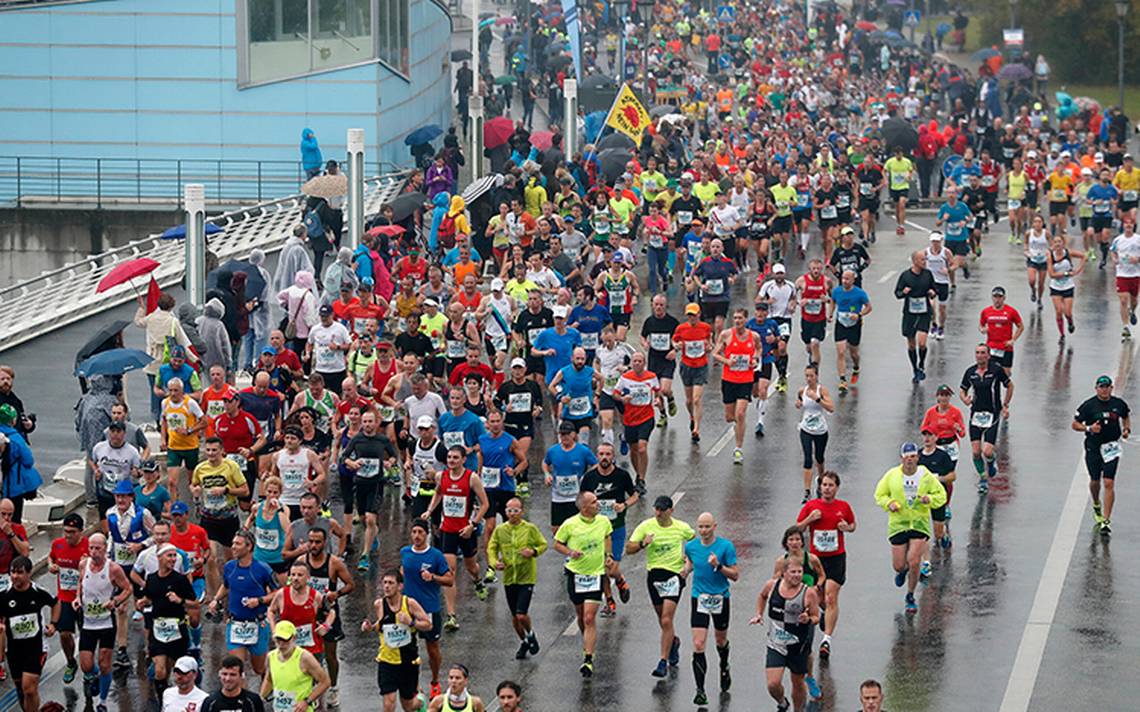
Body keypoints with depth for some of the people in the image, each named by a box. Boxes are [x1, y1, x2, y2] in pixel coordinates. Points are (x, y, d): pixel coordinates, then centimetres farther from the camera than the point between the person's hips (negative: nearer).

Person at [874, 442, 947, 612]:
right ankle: (902, 571, 43)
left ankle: (910, 597, 11)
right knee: (898, 565, 3)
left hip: (920, 523, -1)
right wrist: (889, 503, -12)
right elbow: (879, 495, 8)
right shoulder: (892, 475, -4)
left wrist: (929, 499, -15)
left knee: (914, 563, -11)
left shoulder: (926, 476, -4)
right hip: (898, 523, 1)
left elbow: (941, 495, 6)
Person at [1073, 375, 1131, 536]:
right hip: (1093, 448, 0)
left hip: (1111, 448, 0)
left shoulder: (1119, 404, 0)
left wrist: (1127, 429, 2)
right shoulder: (1088, 405, -7)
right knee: (1095, 481, 14)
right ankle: (1096, 506, 46)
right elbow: (1075, 424, -3)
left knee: (1109, 483, -10)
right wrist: (1089, 428, -20)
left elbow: (1126, 416, 21)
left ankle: (1106, 520, -9)